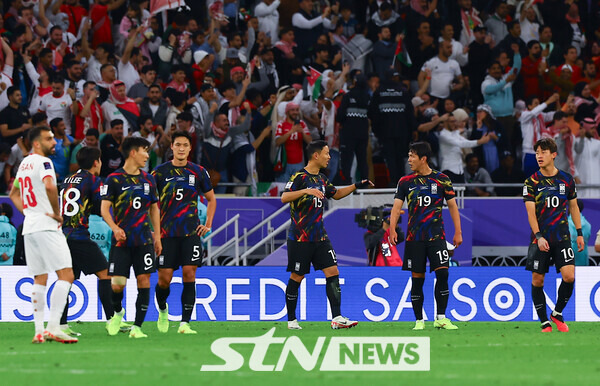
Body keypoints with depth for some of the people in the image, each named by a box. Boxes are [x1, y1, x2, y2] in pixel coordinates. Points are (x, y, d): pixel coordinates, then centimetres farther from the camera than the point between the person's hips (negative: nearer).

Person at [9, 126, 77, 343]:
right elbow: (49, 186, -28)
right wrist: (57, 213, -16)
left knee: (39, 279, 12)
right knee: (66, 275, -10)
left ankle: (39, 330, 8)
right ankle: (53, 327, -20)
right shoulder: (42, 162, -10)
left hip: (29, 228, 9)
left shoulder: (24, 163, 18)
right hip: (46, 226, -9)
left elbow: (14, 193, 31)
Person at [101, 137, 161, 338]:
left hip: (144, 240, 3)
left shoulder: (148, 180, 12)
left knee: (144, 280, -5)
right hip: (121, 239, -3)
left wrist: (157, 236, 14)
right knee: (117, 283, -9)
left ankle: (137, 327, -1)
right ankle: (117, 312, 22)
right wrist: (115, 228, -23)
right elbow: (104, 208, -6)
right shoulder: (114, 179, -2)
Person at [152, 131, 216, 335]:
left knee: (189, 275, -10)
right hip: (166, 232, -1)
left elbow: (211, 199, 20)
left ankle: (185, 323, -9)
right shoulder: (160, 172, 2)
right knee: (164, 278, -2)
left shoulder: (198, 172, 6)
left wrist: (208, 224, 10)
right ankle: (162, 310, 29)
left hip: (191, 232, 1)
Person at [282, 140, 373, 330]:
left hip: (319, 236, 7)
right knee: (296, 277, 1)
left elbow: (336, 194, 31)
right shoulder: (300, 177, -12)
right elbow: (284, 198, -25)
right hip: (300, 238, -7)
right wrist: (306, 191, -37)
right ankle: (291, 320, 13)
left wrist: (356, 186, 25)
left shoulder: (321, 179, 13)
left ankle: (337, 318, -6)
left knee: (333, 272, -4)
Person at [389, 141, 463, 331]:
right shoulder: (405, 182, 6)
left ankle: (441, 318, -6)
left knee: (442, 273, -13)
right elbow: (397, 206, 0)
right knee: (417, 278, 0)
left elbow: (452, 205, 8)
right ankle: (419, 320, 7)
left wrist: (458, 232, 3)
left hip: (436, 236, -1)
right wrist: (392, 229, -14)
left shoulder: (441, 179, 3)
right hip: (414, 237, 1)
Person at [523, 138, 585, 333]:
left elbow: (573, 207, 15)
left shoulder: (567, 179, 5)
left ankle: (557, 313, 9)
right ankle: (545, 322, 9)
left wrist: (579, 233, 11)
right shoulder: (532, 182, -2)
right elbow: (531, 212, -8)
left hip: (562, 237, 1)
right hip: (540, 239, -1)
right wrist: (538, 236, -20)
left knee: (569, 276, -12)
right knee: (537, 280, -2)